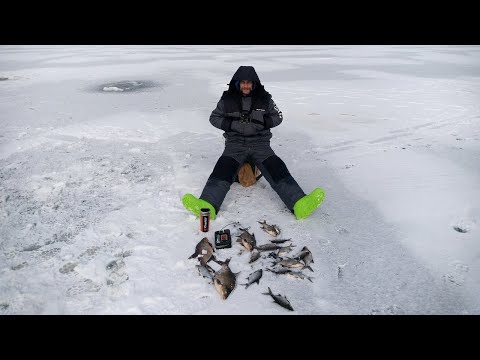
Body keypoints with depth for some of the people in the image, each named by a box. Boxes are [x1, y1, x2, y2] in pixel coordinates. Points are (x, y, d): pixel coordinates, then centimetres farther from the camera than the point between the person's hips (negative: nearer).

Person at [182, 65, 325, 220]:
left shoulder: (265, 99, 10)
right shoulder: (227, 99, 7)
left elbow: (278, 117, 16)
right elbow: (214, 117, 13)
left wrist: (263, 122, -5)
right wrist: (231, 124, -6)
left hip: (260, 143, 1)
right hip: (235, 143, 0)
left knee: (277, 168, -25)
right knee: (224, 167, -29)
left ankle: (299, 204, -41)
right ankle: (208, 205, -49)